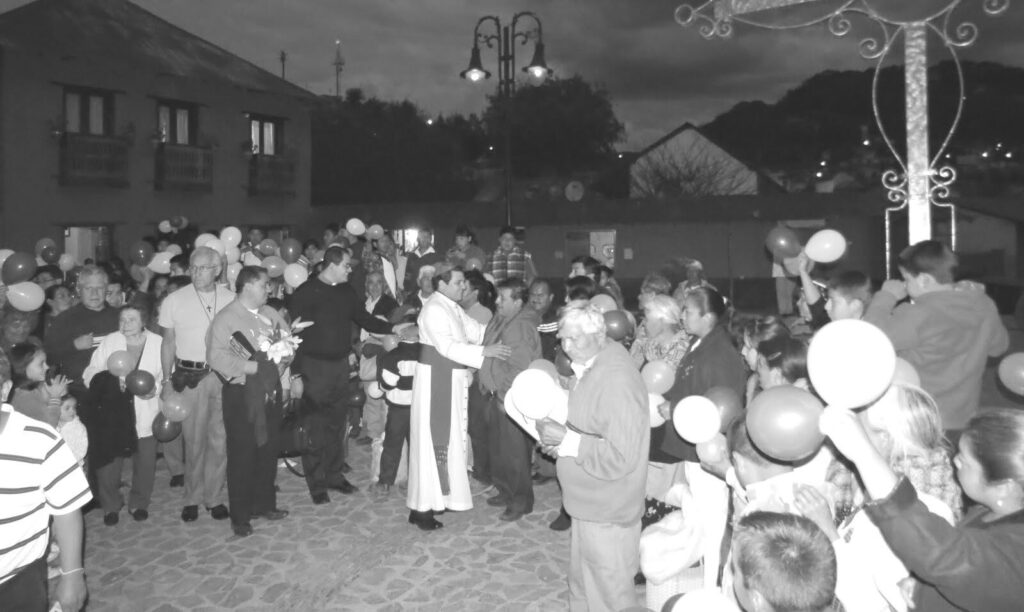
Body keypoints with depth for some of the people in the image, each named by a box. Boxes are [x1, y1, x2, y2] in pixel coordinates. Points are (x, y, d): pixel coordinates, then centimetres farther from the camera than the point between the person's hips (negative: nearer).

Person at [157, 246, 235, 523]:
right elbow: (168, 344, 6)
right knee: (193, 440, 5)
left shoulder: (230, 299, 2)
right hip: (189, 376, 0)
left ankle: (215, 496, 18)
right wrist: (167, 381, 2)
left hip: (224, 376, 1)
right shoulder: (174, 301, 2)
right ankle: (193, 497, 20)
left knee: (220, 439, 5)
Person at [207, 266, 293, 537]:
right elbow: (216, 356, -19)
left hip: (270, 390, 6)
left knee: (269, 450, 14)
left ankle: (264, 504, 31)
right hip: (242, 395, -6)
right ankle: (240, 516, 16)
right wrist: (252, 366, -21)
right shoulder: (226, 318, -9)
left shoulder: (270, 314, 10)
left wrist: (295, 376, 4)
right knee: (242, 455, 3)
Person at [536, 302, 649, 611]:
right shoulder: (590, 365, 2)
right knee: (582, 587, 26)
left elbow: (620, 457, -28)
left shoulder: (617, 380, -27)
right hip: (588, 504, 9)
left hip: (606, 513, -9)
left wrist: (566, 439, -25)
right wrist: (558, 434, 1)